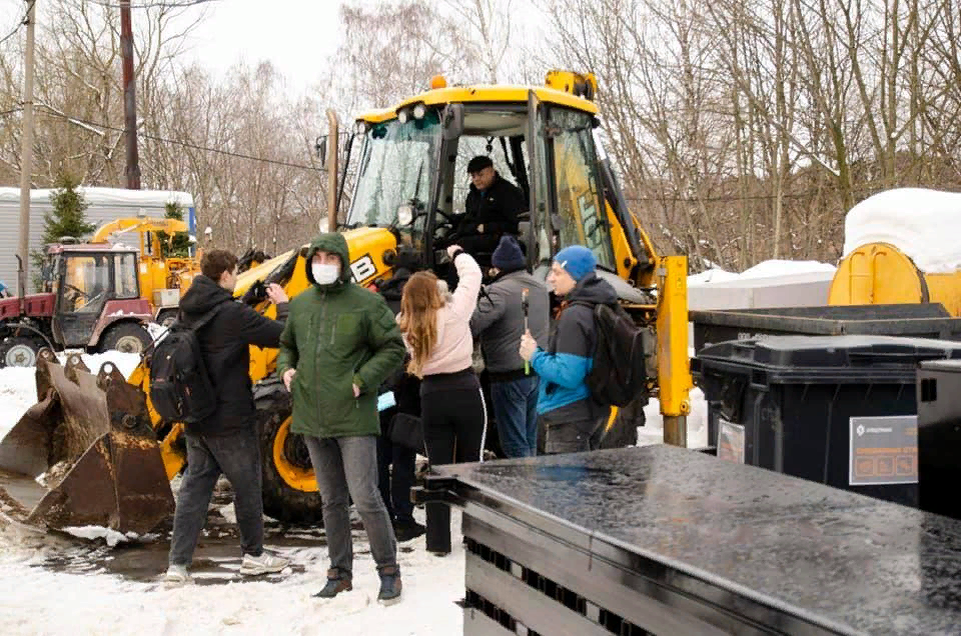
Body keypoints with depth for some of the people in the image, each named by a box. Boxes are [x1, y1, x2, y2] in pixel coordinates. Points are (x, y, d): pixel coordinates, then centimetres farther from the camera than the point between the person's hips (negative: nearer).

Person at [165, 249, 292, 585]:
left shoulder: (189, 309, 3)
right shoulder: (233, 314, -20)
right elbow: (281, 335, -16)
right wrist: (283, 304, -1)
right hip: (230, 419, -7)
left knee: (195, 485, 10)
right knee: (247, 485, 10)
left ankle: (178, 563, 6)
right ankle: (254, 554, 23)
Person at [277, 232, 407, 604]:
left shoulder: (366, 303, -5)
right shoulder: (301, 304, 11)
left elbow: (393, 349, -3)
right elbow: (287, 346, 26)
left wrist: (363, 380, -13)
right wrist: (286, 369, 5)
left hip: (354, 419, -5)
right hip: (313, 419, 6)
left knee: (365, 498, -8)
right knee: (332, 501, 14)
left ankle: (388, 569, 7)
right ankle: (340, 572, 24)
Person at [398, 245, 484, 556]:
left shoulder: (405, 326, -2)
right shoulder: (454, 312, -12)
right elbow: (472, 274, -1)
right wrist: (457, 254, 16)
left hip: (432, 397, 3)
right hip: (465, 393, -3)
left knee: (438, 468, 7)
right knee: (470, 464, 8)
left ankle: (438, 540, 8)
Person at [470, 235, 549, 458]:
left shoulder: (499, 292, -17)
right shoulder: (540, 288, 10)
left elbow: (471, 325, -27)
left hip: (509, 376, -8)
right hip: (537, 372, 8)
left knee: (515, 446, -2)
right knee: (530, 442, 17)